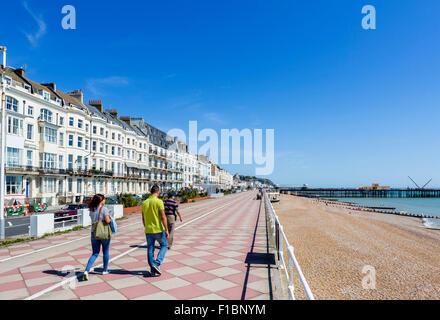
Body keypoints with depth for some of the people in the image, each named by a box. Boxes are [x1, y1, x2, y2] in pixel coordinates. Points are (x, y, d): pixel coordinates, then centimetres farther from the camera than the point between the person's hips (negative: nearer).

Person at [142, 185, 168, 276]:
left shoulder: (144, 203, 5)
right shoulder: (159, 202, -13)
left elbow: (143, 219, 11)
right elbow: (163, 217, -15)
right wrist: (166, 229, -11)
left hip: (148, 230, 5)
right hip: (158, 229, -5)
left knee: (150, 249, 11)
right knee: (164, 245, 14)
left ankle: (153, 271, 16)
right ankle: (156, 264, -2)